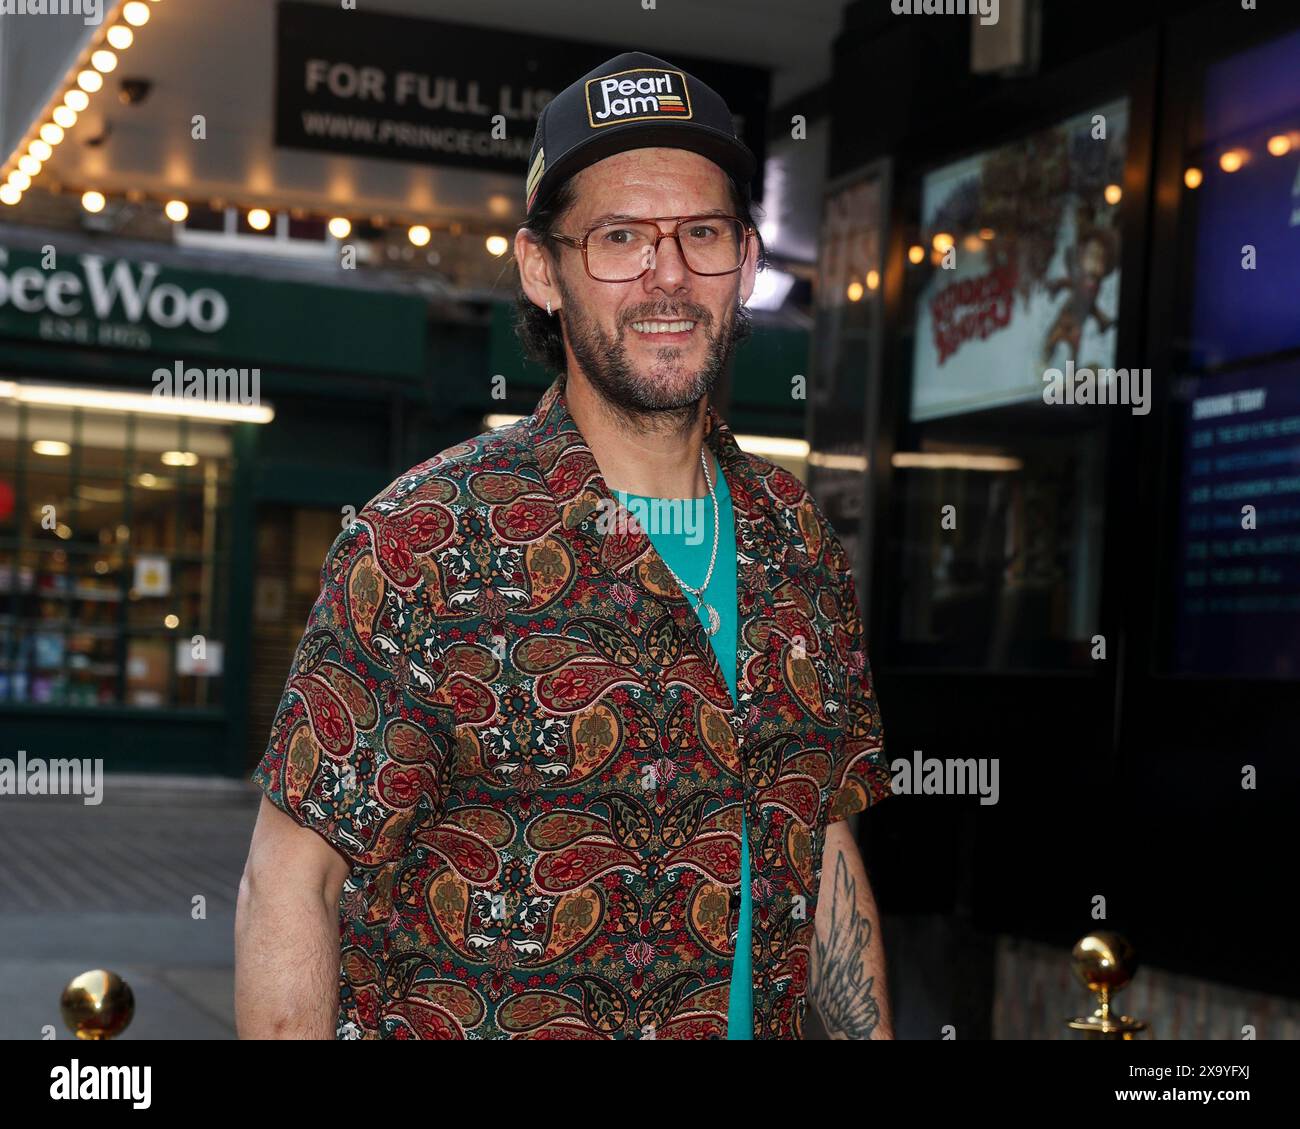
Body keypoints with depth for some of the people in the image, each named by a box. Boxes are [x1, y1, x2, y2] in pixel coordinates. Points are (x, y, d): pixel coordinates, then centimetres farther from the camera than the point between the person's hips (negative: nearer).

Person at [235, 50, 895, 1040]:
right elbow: (290, 884, -17)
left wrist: (870, 1032, 2)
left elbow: (828, 849, 7)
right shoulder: (423, 547, -18)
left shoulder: (798, 542, 0)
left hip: (761, 1018, 5)